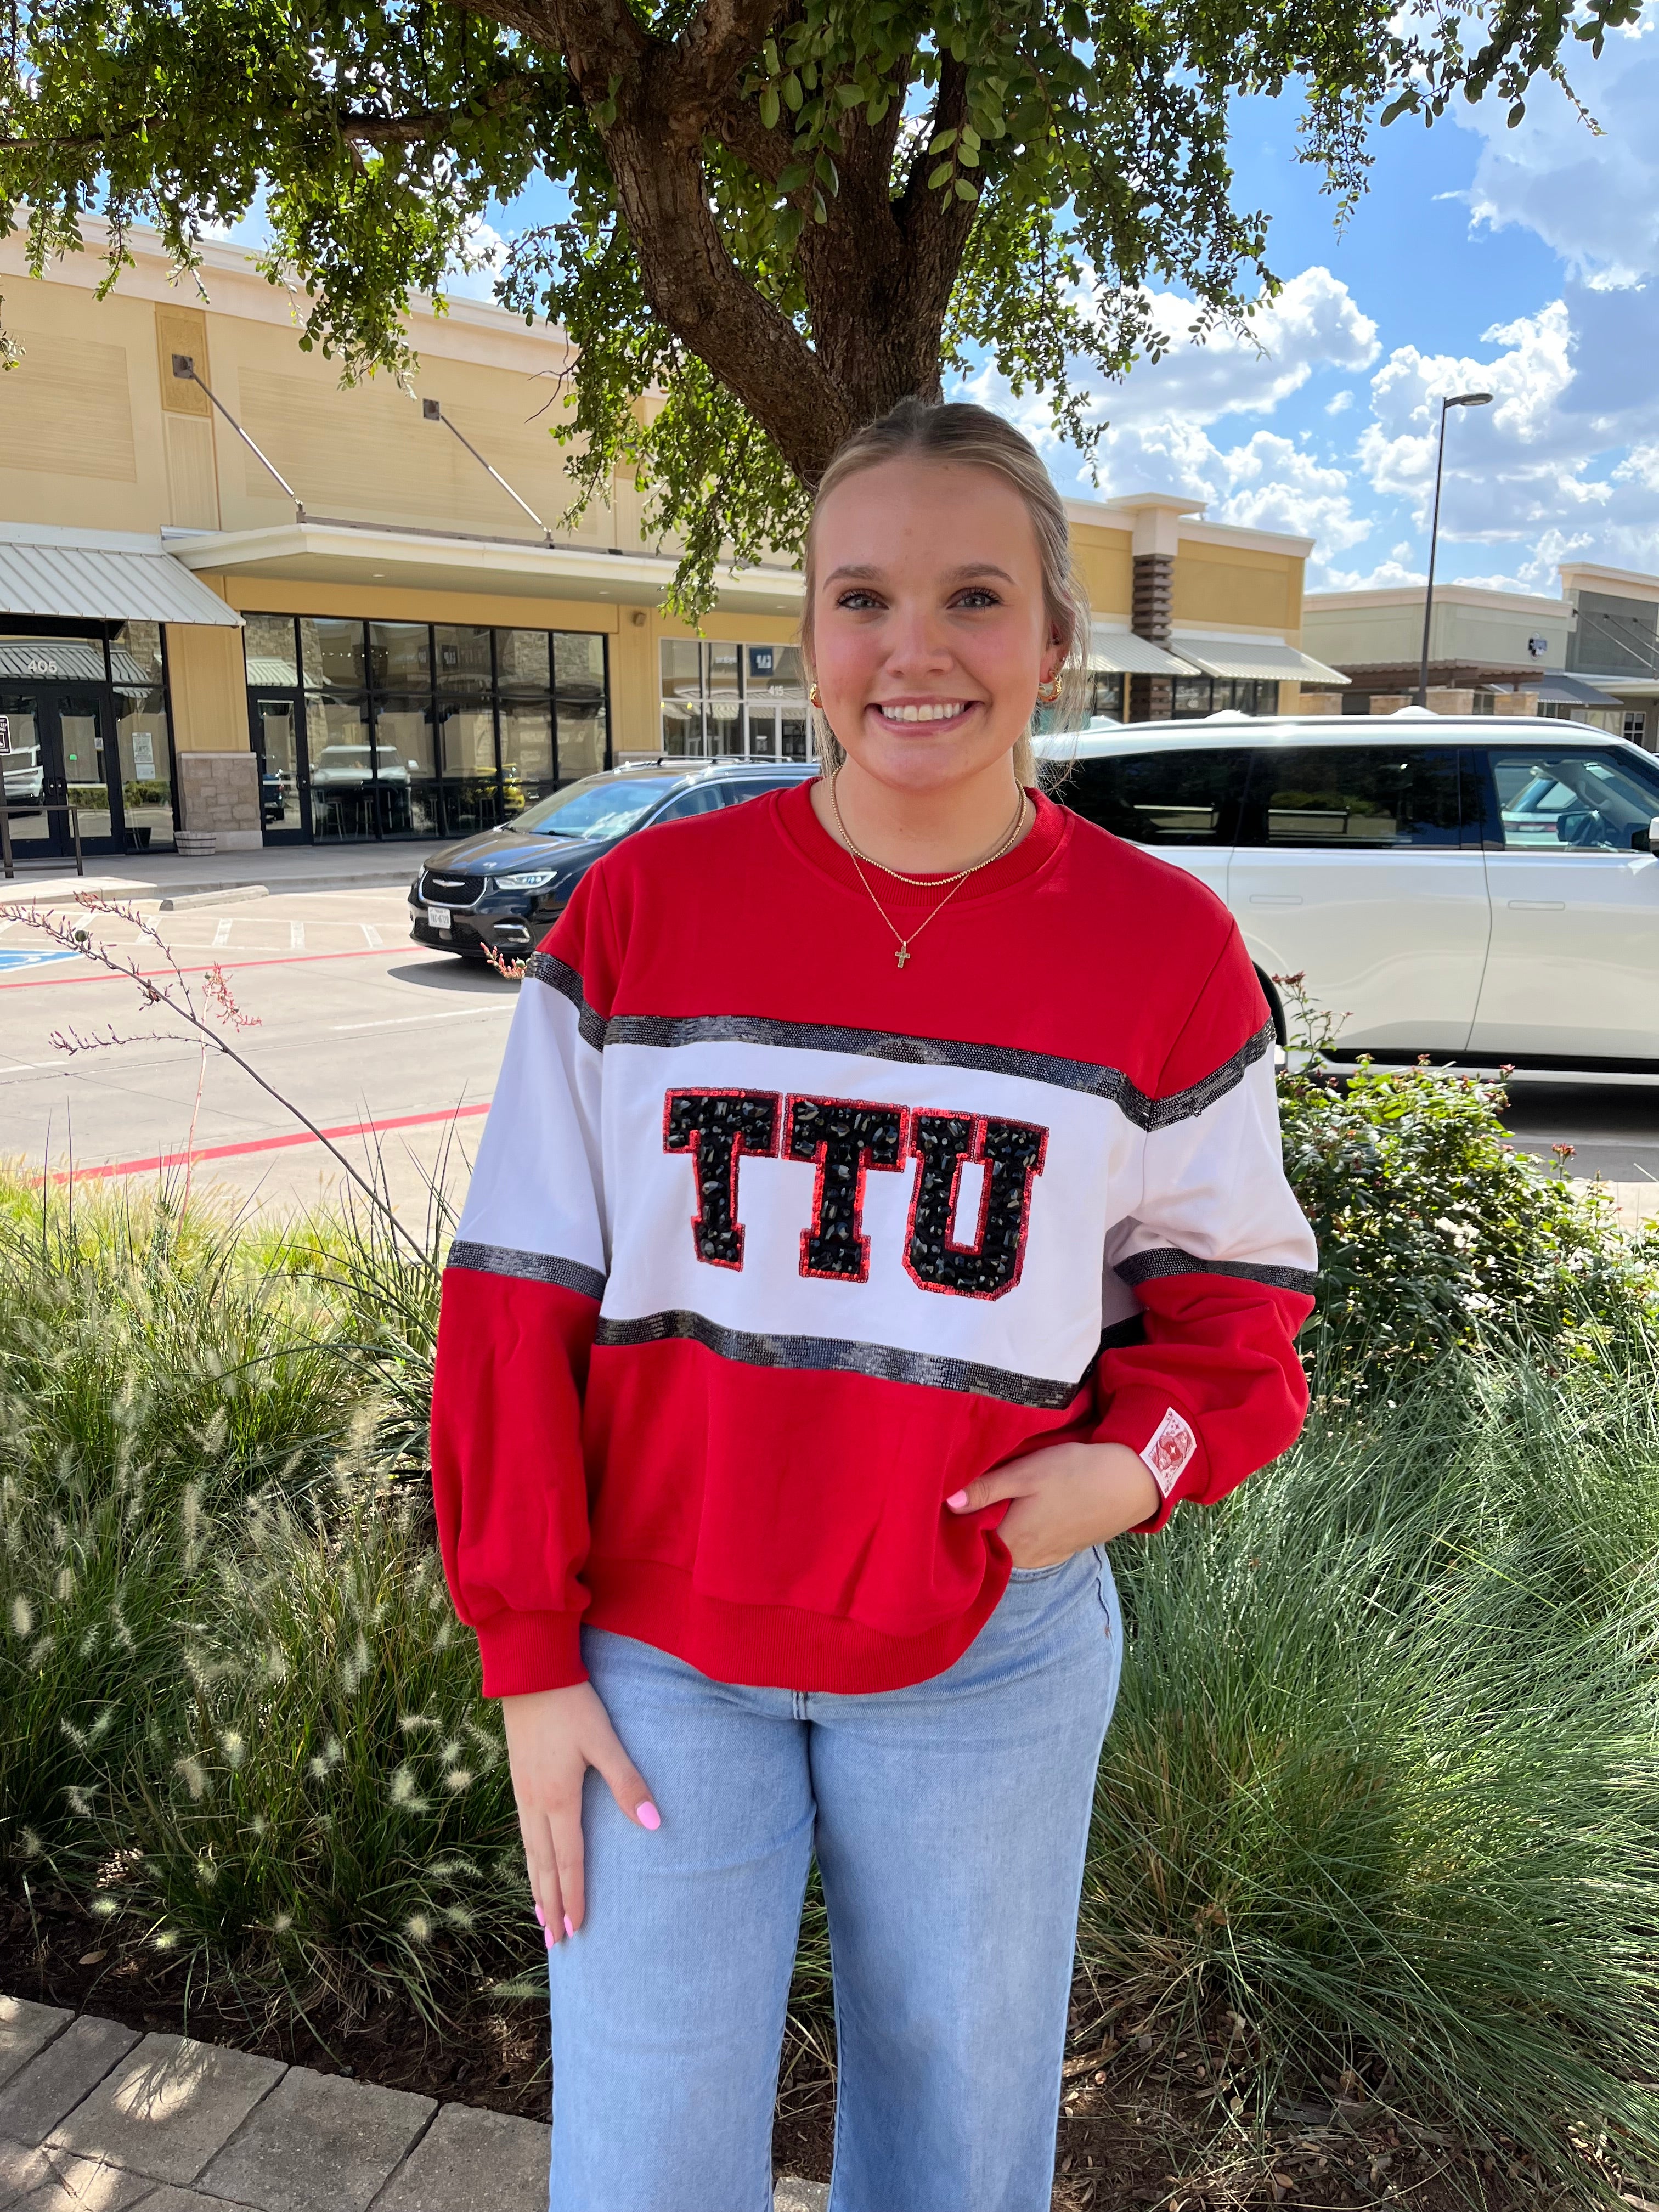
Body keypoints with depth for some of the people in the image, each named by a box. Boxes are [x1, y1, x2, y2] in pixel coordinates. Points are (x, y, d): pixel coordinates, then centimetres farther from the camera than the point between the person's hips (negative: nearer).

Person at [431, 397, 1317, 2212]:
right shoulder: (642, 907, -8)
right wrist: (529, 1655, -4)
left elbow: (1225, 1279, 5)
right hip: (660, 1651, 0)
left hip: (991, 1654, 1)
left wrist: (1146, 1456, -15)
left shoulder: (1162, 947, -7)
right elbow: (523, 1303, -4)